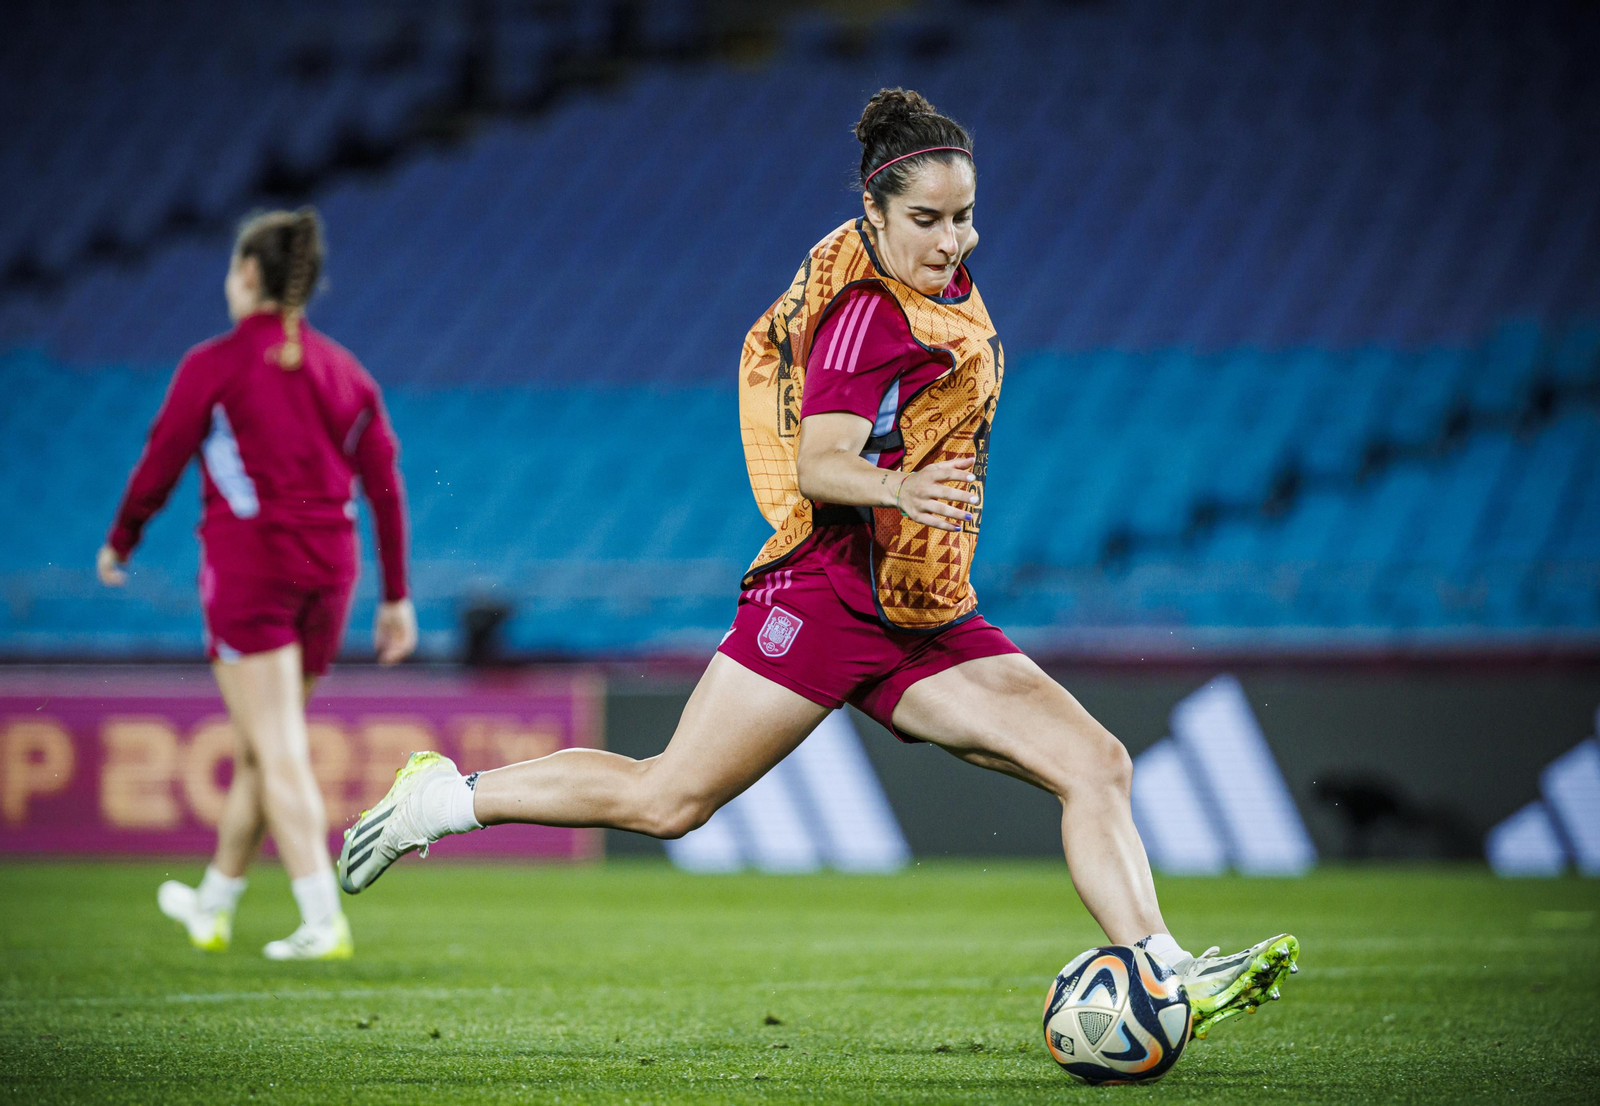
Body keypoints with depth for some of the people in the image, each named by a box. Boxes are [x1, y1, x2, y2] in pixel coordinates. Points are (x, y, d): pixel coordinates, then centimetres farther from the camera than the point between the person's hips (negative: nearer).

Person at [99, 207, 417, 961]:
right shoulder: (343, 372, 8)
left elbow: (160, 464, -2)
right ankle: (213, 908, 32)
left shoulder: (213, 367, -6)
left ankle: (325, 922, -17)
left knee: (280, 756, -6)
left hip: (249, 566, -5)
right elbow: (385, 487, 6)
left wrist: (119, 543, 15)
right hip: (328, 570, 5)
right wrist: (396, 596, 12)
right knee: (257, 748, 18)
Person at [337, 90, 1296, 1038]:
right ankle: (443, 799, 10)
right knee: (669, 800, -8)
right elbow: (818, 465, -22)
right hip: (830, 591, -8)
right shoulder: (869, 311, -13)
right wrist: (898, 488, -43)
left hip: (928, 619, 8)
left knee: (1096, 764, -7)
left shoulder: (943, 284, 13)